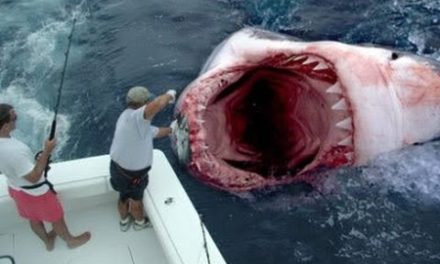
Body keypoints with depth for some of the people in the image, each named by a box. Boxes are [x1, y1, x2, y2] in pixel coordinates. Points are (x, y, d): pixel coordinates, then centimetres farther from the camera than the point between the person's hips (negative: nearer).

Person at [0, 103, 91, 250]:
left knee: (33, 219, 30)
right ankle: (71, 241, 43)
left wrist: (39, 159, 6)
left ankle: (48, 241, 55)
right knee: (56, 218, 19)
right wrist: (46, 152, -29)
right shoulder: (14, 151, -41)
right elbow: (34, 177, -32)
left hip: (15, 188, 8)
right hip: (33, 192, -8)